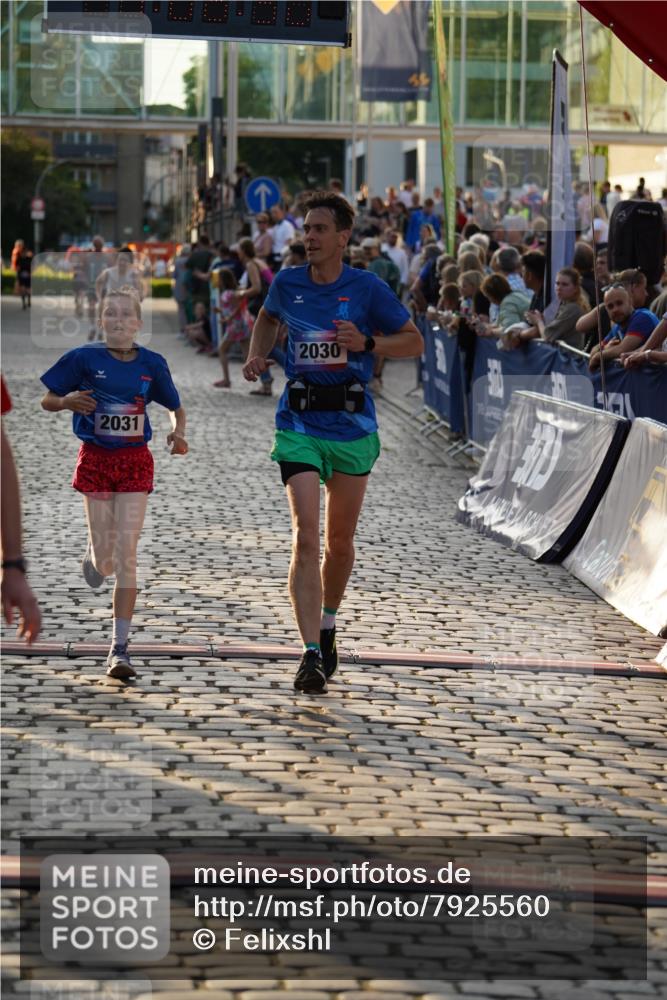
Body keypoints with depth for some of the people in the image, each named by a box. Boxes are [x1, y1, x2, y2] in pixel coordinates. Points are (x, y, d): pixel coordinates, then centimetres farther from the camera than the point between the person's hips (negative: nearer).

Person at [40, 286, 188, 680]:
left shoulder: (152, 363, -1)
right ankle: (95, 555, 43)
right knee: (106, 556, 1)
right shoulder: (84, 358, -6)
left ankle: (120, 648, -4)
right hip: (96, 459, 0)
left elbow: (177, 409, 11)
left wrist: (179, 434, -10)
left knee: (126, 555, -6)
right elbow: (47, 401, 2)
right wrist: (68, 401, -20)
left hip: (135, 462, 1)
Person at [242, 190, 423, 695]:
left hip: (352, 424, 0)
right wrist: (257, 355, 7)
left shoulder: (367, 288, -4)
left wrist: (366, 342, -13)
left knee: (340, 540, 12)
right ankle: (312, 654, -19)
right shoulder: (287, 284, 2)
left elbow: (414, 342, 3)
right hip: (299, 424, 0)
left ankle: (328, 625, 39)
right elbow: (268, 317, 26)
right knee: (306, 536, -14)